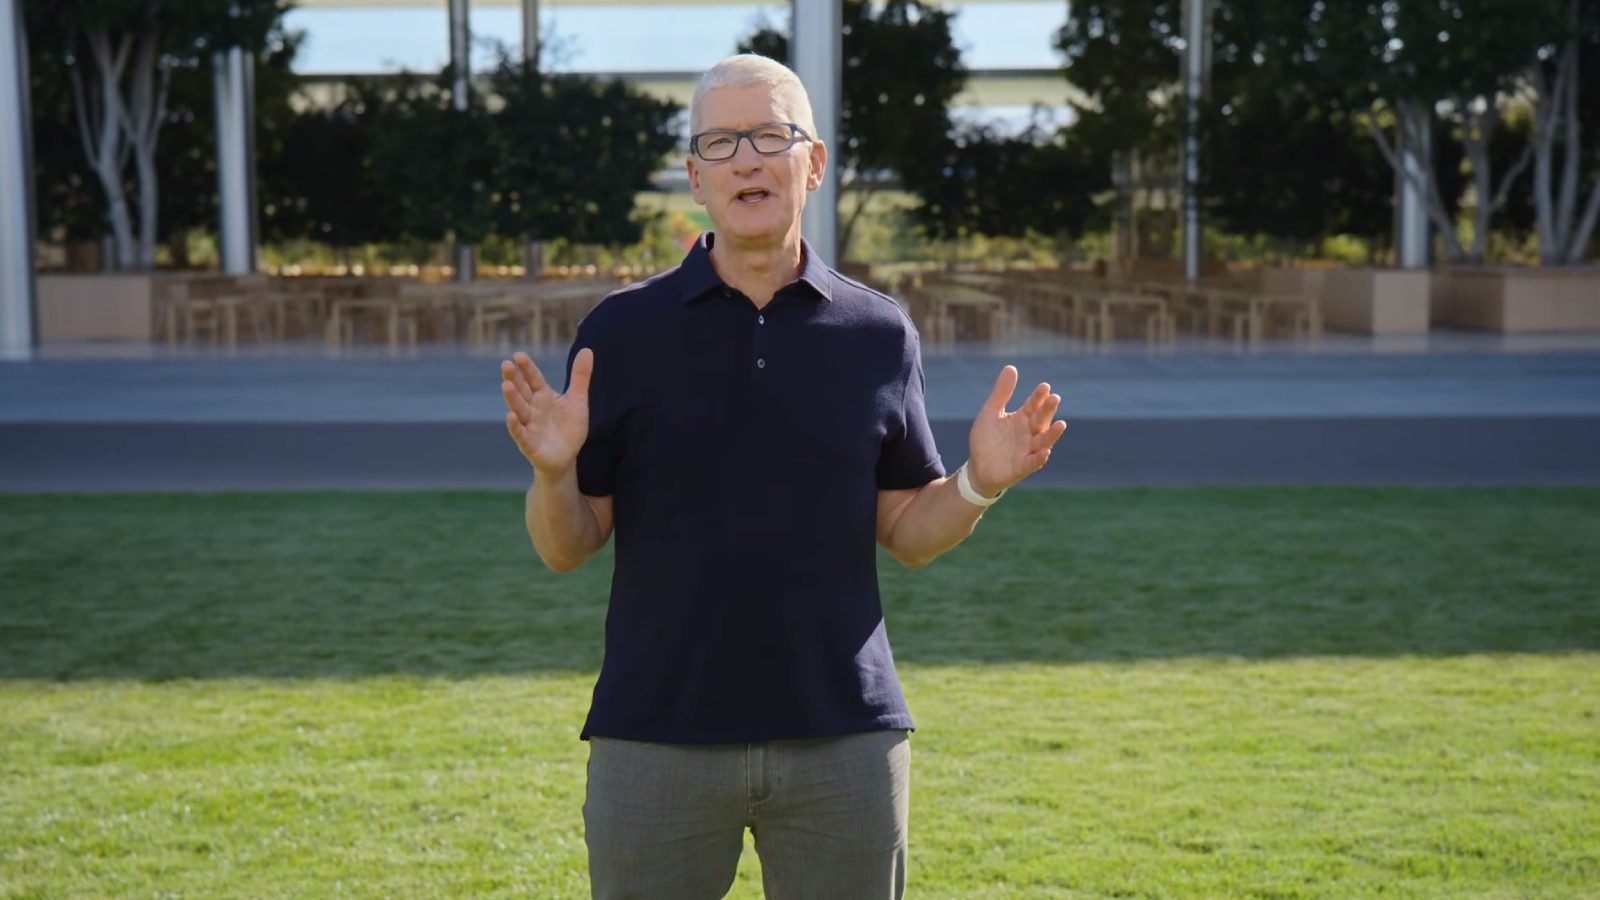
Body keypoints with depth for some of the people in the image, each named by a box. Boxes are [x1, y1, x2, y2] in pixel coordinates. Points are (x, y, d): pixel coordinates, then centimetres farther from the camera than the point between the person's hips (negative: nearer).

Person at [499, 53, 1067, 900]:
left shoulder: (879, 332, 4)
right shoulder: (622, 330, 0)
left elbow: (906, 531, 8)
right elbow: (566, 546, 1)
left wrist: (980, 482, -11)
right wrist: (552, 471, -19)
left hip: (842, 737, 1)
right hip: (657, 736, -1)